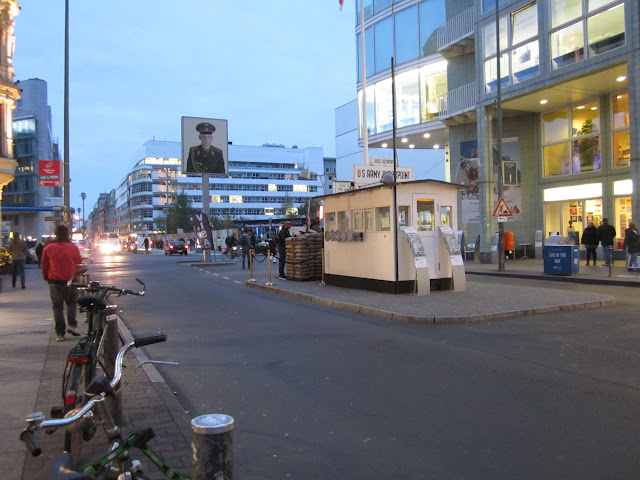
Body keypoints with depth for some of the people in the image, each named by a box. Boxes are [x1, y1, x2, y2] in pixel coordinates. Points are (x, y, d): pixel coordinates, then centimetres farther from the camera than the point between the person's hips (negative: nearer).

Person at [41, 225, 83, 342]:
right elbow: (79, 263, 5)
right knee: (71, 302, 17)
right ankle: (71, 324, -1)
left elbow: (44, 266, 6)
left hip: (54, 281, 1)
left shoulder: (48, 248, -2)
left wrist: (46, 278, 19)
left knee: (57, 306, 7)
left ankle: (60, 333, 6)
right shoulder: (73, 248, -7)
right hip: (70, 281, -1)